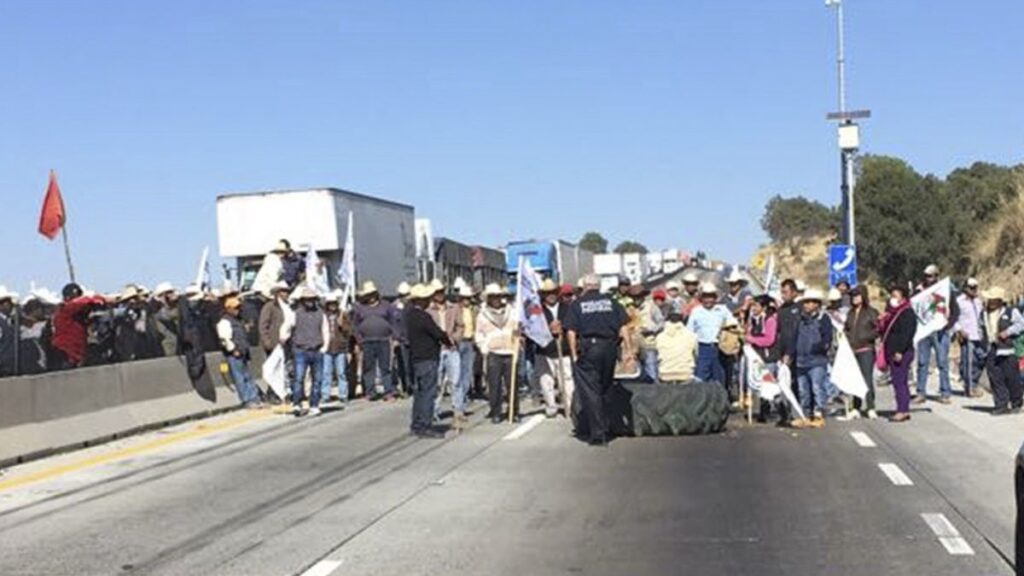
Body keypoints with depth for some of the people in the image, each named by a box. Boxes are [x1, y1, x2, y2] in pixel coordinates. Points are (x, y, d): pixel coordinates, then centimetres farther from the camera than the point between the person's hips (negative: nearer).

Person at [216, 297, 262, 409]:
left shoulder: (236, 321, 19)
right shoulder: (224, 322, -12)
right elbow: (225, 339, -21)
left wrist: (245, 350, 19)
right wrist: (233, 350, -18)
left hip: (242, 354, 10)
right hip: (233, 355, -10)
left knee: (248, 377, 11)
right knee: (239, 378, -5)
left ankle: (254, 399, 14)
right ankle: (247, 401, -2)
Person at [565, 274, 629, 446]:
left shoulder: (577, 304, 4)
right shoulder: (611, 302, 10)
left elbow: (571, 332, -4)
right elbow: (623, 328, 4)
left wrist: (574, 354, 0)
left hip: (587, 349, -3)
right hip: (609, 348, 3)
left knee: (590, 392, 1)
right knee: (603, 390, 15)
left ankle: (598, 434, -4)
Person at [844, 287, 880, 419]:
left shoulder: (871, 312, -3)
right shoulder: (851, 313, 15)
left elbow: (878, 330, -8)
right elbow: (846, 329, 23)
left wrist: (864, 337, -14)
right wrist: (847, 336, 3)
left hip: (866, 350, -6)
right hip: (852, 350, 6)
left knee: (867, 378, -9)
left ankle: (870, 408, -7)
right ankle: (856, 408, 13)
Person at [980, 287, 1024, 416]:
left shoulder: (1011, 312, 0)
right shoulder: (984, 315, 15)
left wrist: (1008, 332, -16)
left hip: (1008, 351, -4)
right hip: (991, 351, 4)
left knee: (1012, 378, 2)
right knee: (996, 379, 0)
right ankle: (1001, 405, 3)